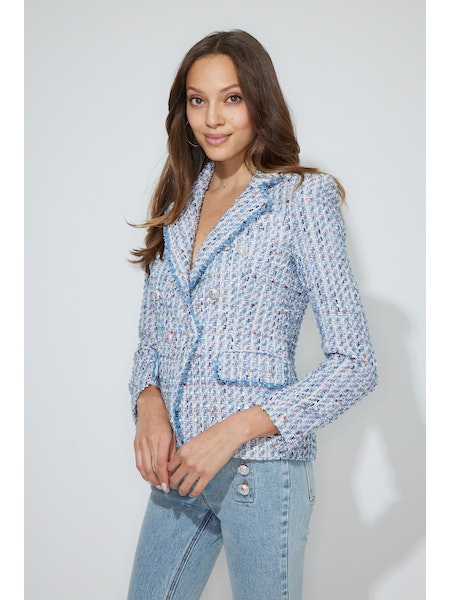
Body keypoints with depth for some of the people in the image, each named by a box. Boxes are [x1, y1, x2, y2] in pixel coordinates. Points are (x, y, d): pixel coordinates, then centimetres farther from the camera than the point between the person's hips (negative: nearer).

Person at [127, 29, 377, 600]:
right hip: (177, 466, 5)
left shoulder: (302, 199, -7)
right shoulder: (179, 204, 11)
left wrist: (234, 430, -17)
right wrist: (149, 403, -5)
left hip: (260, 464, -5)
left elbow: (354, 364, -11)